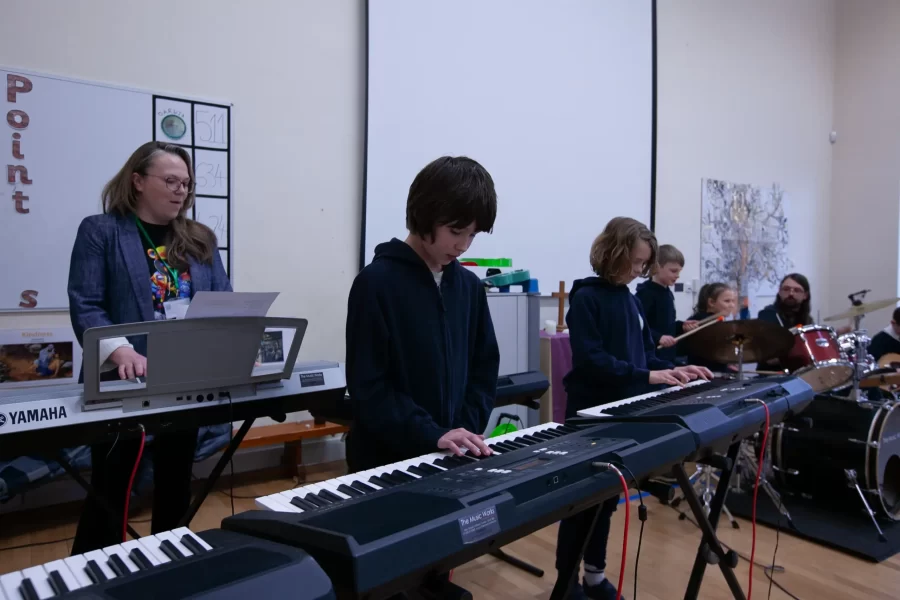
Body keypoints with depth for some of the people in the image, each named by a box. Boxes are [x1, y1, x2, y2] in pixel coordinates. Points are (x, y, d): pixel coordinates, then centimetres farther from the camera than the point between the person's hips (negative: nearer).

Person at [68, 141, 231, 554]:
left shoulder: (200, 238, 11)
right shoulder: (100, 231, -2)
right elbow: (85, 306, -12)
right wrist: (121, 352, -28)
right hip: (123, 384, -4)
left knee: (175, 485, 17)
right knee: (110, 490, 6)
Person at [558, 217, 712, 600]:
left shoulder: (630, 300, 10)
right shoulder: (586, 298, -14)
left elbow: (644, 352, 14)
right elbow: (591, 360, -23)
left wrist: (675, 369, -3)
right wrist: (646, 377, -26)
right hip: (590, 413, -7)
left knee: (608, 495, 16)